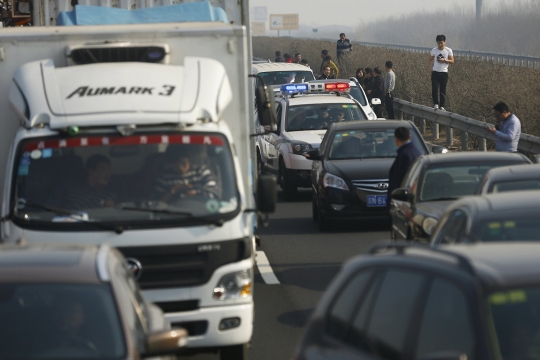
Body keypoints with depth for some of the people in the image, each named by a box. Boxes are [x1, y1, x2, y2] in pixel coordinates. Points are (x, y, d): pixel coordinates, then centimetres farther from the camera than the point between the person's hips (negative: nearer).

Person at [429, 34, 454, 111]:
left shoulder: (448, 50, -2)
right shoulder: (434, 50, 3)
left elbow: (452, 61, -1)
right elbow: (431, 59, 15)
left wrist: (444, 60, -18)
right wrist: (430, 68, 0)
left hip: (444, 73, -1)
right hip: (435, 72, 1)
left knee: (443, 90, 3)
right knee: (434, 89, -10)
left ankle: (442, 106, 12)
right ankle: (436, 104, 5)